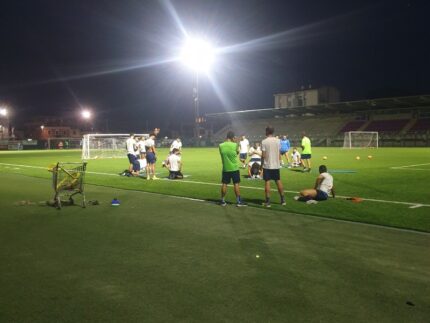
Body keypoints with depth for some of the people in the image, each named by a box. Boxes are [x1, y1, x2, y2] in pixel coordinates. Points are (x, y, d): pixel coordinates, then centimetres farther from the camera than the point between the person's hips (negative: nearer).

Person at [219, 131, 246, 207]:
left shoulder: (221, 146, -5)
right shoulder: (235, 145, -12)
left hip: (225, 168, 3)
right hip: (234, 168, -3)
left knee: (224, 184, 10)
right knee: (236, 184, 5)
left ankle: (223, 201, 16)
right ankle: (238, 201, 8)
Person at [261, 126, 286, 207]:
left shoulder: (264, 141, -11)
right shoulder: (278, 141, 3)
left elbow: (263, 155, -11)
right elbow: (279, 153, 7)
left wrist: (261, 164, 0)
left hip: (267, 165, -4)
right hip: (276, 165, 4)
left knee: (267, 182, 0)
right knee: (278, 181, 14)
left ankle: (268, 201, 0)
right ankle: (283, 200, 19)